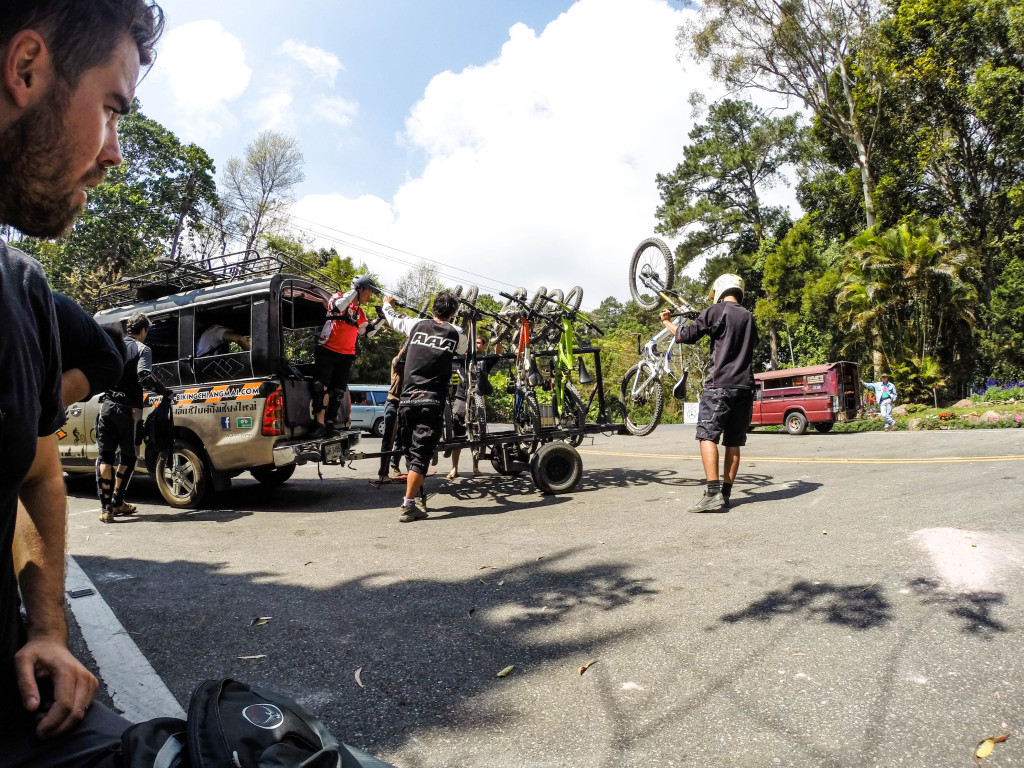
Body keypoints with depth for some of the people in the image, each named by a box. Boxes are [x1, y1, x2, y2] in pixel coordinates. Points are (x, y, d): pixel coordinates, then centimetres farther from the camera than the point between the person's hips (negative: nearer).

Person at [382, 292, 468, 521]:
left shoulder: (417, 325, 11)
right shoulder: (456, 334, 6)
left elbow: (393, 319, 31)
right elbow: (465, 351, 30)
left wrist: (387, 304, 54)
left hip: (406, 400, 3)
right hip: (431, 402, -3)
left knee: (412, 452, 15)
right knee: (421, 455, -6)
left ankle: (416, 496, 24)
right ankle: (408, 506, -12)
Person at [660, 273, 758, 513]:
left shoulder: (717, 311, -2)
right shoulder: (748, 317, 18)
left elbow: (688, 335, -7)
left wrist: (667, 322, 11)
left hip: (719, 384, -6)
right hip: (744, 386, 7)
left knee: (708, 436, -8)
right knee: (733, 442, 7)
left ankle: (713, 493, -18)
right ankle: (726, 493, 9)